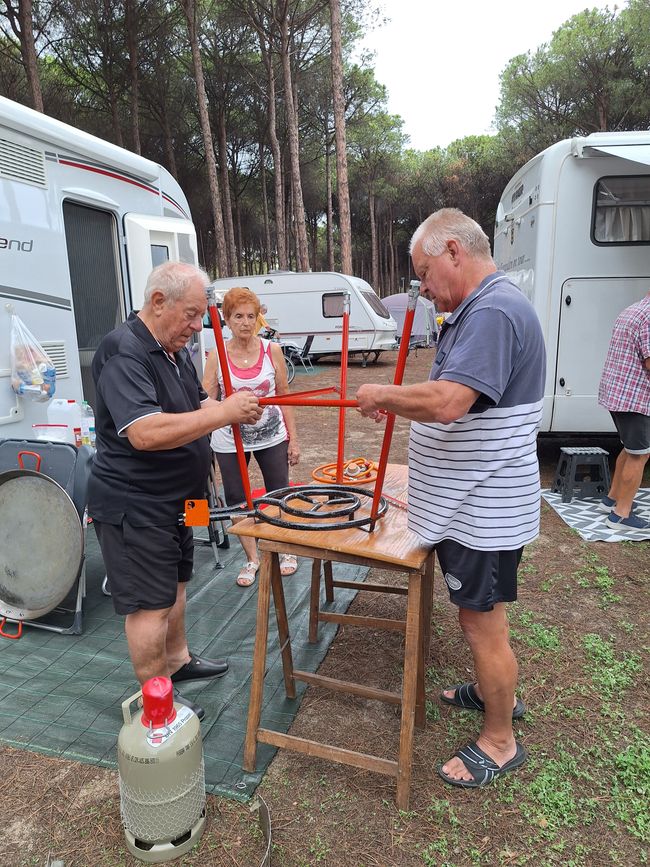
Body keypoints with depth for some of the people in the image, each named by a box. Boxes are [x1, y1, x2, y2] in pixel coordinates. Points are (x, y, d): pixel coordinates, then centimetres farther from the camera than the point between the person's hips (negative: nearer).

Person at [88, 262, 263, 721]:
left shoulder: (174, 351, 9)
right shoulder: (124, 351, -23)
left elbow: (196, 405, 15)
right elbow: (144, 433, -34)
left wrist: (237, 406, -7)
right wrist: (224, 413, -30)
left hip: (172, 498, 10)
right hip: (134, 506, -10)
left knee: (174, 584, 23)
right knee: (150, 603, 3)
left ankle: (177, 659, 42)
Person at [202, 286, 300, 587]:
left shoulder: (272, 350, -4)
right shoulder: (216, 356, -7)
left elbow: (284, 395, 2)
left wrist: (293, 438, 0)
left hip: (272, 437, 0)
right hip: (230, 440, 0)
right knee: (236, 500, 8)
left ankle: (286, 550, 35)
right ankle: (252, 558, 28)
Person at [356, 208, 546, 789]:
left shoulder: (493, 312, -22)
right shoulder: (478, 310, 13)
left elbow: (447, 401, -34)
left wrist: (382, 394, -19)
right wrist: (396, 404, 6)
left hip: (483, 511, -10)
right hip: (470, 504, 10)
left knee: (482, 624, 6)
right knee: (480, 616, 25)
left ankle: (500, 742, 28)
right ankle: (495, 692, 48)